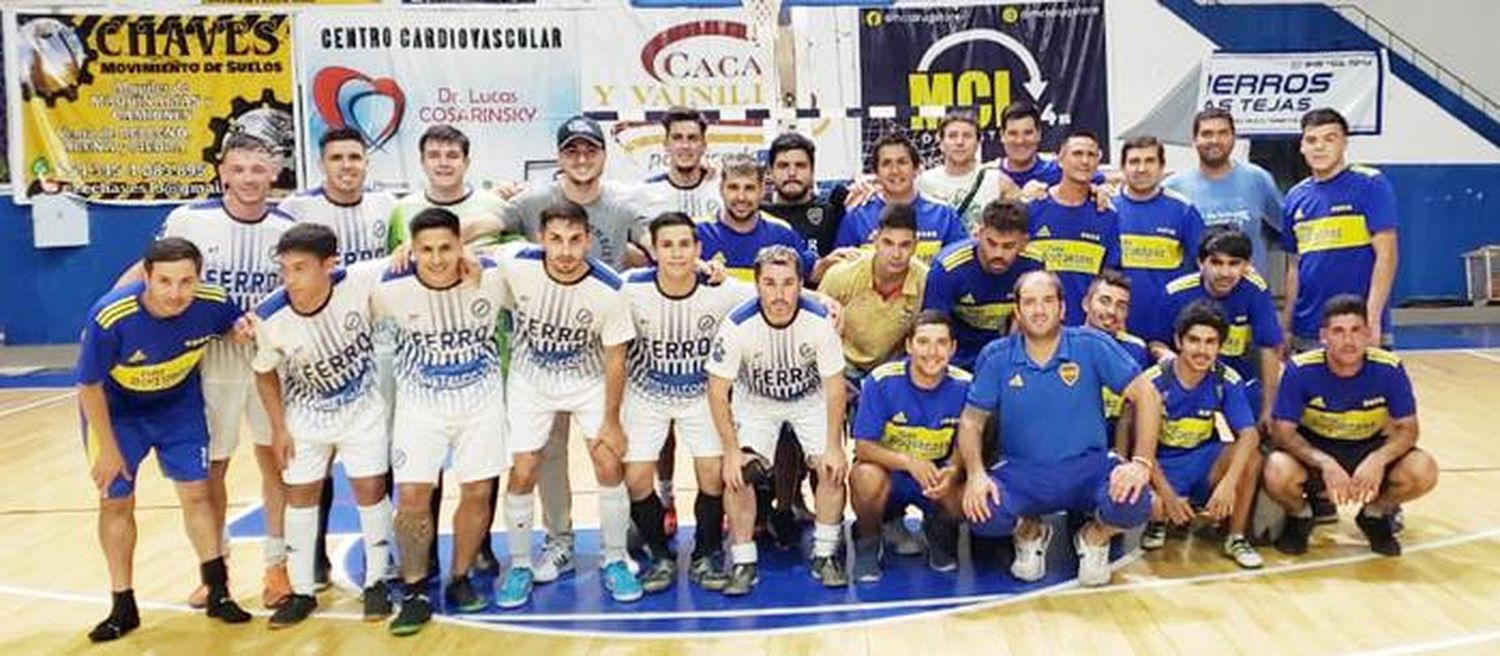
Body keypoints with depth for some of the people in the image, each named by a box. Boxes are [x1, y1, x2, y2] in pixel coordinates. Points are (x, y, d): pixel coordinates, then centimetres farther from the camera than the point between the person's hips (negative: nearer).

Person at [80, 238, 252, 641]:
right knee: (115, 502, 5)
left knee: (196, 493, 3)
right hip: (116, 411, -2)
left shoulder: (213, 303, -27)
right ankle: (123, 607, 21)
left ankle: (218, 593, 18)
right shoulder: (110, 318, -35)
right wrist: (108, 450, -12)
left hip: (179, 404, 2)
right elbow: (89, 387, -19)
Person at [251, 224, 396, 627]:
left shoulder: (359, 282, -31)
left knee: (370, 489, 2)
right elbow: (265, 373, -5)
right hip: (306, 415, 1)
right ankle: (302, 591, 23)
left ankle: (376, 582, 20)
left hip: (363, 409, -1)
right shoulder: (270, 317, -25)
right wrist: (279, 428, -3)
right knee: (300, 495, 7)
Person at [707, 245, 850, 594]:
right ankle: (744, 562, -1)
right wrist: (731, 451, -20)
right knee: (738, 473, -17)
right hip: (755, 402, 0)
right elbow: (717, 390, -18)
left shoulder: (820, 320, -27)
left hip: (811, 400, 1)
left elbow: (834, 386, -14)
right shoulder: (738, 325, -28)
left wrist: (834, 446, -15)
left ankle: (825, 555, 6)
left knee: (832, 469, -14)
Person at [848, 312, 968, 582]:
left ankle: (939, 530, 10)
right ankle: (867, 540, -2)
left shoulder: (964, 385, -12)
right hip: (887, 472, -2)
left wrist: (952, 472, -28)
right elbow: (863, 447, -18)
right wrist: (909, 462, -35)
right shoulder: (881, 381, -19)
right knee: (866, 476, -36)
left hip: (938, 478, 2)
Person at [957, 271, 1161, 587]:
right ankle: (1030, 533, 12)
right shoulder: (996, 357, -2)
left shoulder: (1092, 346, -5)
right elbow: (971, 422, 2)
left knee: (1133, 504, -31)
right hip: (1021, 472, 1)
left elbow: (1146, 396, -5)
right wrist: (976, 474, -16)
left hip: (1088, 467, 0)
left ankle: (1094, 538, 9)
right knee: (981, 516, -29)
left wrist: (1142, 463, -18)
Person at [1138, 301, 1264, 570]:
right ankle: (1159, 521, 10)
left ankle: (1236, 538, -7)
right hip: (1162, 466, -2)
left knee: (1250, 456, -28)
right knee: (1151, 505, -33)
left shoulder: (1227, 380, -11)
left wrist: (1228, 484, -35)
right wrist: (1169, 496, -24)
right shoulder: (1154, 381, -17)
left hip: (1203, 462, 2)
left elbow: (1249, 435, -21)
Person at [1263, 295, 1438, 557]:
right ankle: (1300, 516, 5)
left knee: (1423, 472, -26)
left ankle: (1375, 514, 9)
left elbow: (1407, 428, -11)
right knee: (1278, 472, -33)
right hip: (1313, 448, -2)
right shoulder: (1301, 369, -22)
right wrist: (1324, 463, -37)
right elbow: (1283, 431, -19)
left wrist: (1379, 459, -32)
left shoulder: (1389, 368, -18)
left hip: (1370, 448, 2)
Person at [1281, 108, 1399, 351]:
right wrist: (1285, 326, 12)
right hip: (1307, 334, 5)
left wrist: (1372, 318, -17)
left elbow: (1386, 255, -10)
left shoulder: (1370, 184, -5)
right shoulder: (1295, 197, 10)